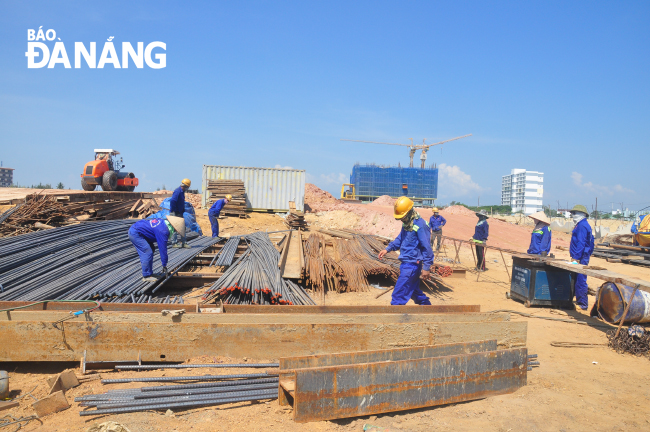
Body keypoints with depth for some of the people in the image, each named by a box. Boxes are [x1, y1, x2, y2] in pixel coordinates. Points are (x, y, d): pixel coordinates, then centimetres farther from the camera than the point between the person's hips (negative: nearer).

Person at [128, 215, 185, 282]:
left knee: (151, 249, 13)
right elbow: (163, 248, -18)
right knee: (148, 253, -13)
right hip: (135, 233, -11)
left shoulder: (163, 222, 6)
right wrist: (164, 265, -9)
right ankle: (146, 276, -4)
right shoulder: (163, 231, -24)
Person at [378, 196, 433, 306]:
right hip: (406, 263, 9)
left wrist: (426, 267, -18)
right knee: (414, 291, 22)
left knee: (399, 293, -7)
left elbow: (427, 247, -18)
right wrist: (387, 249, 10)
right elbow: (400, 239, 23)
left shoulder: (420, 225, -19)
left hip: (412, 264, -9)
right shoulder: (406, 224, 9)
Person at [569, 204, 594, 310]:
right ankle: (579, 301, 24)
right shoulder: (582, 225, 17)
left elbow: (580, 244, -21)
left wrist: (576, 259, -23)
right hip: (582, 257, 11)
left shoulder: (582, 226, -15)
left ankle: (583, 304, -2)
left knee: (580, 281, -7)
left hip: (581, 258, -11)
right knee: (578, 281, 16)